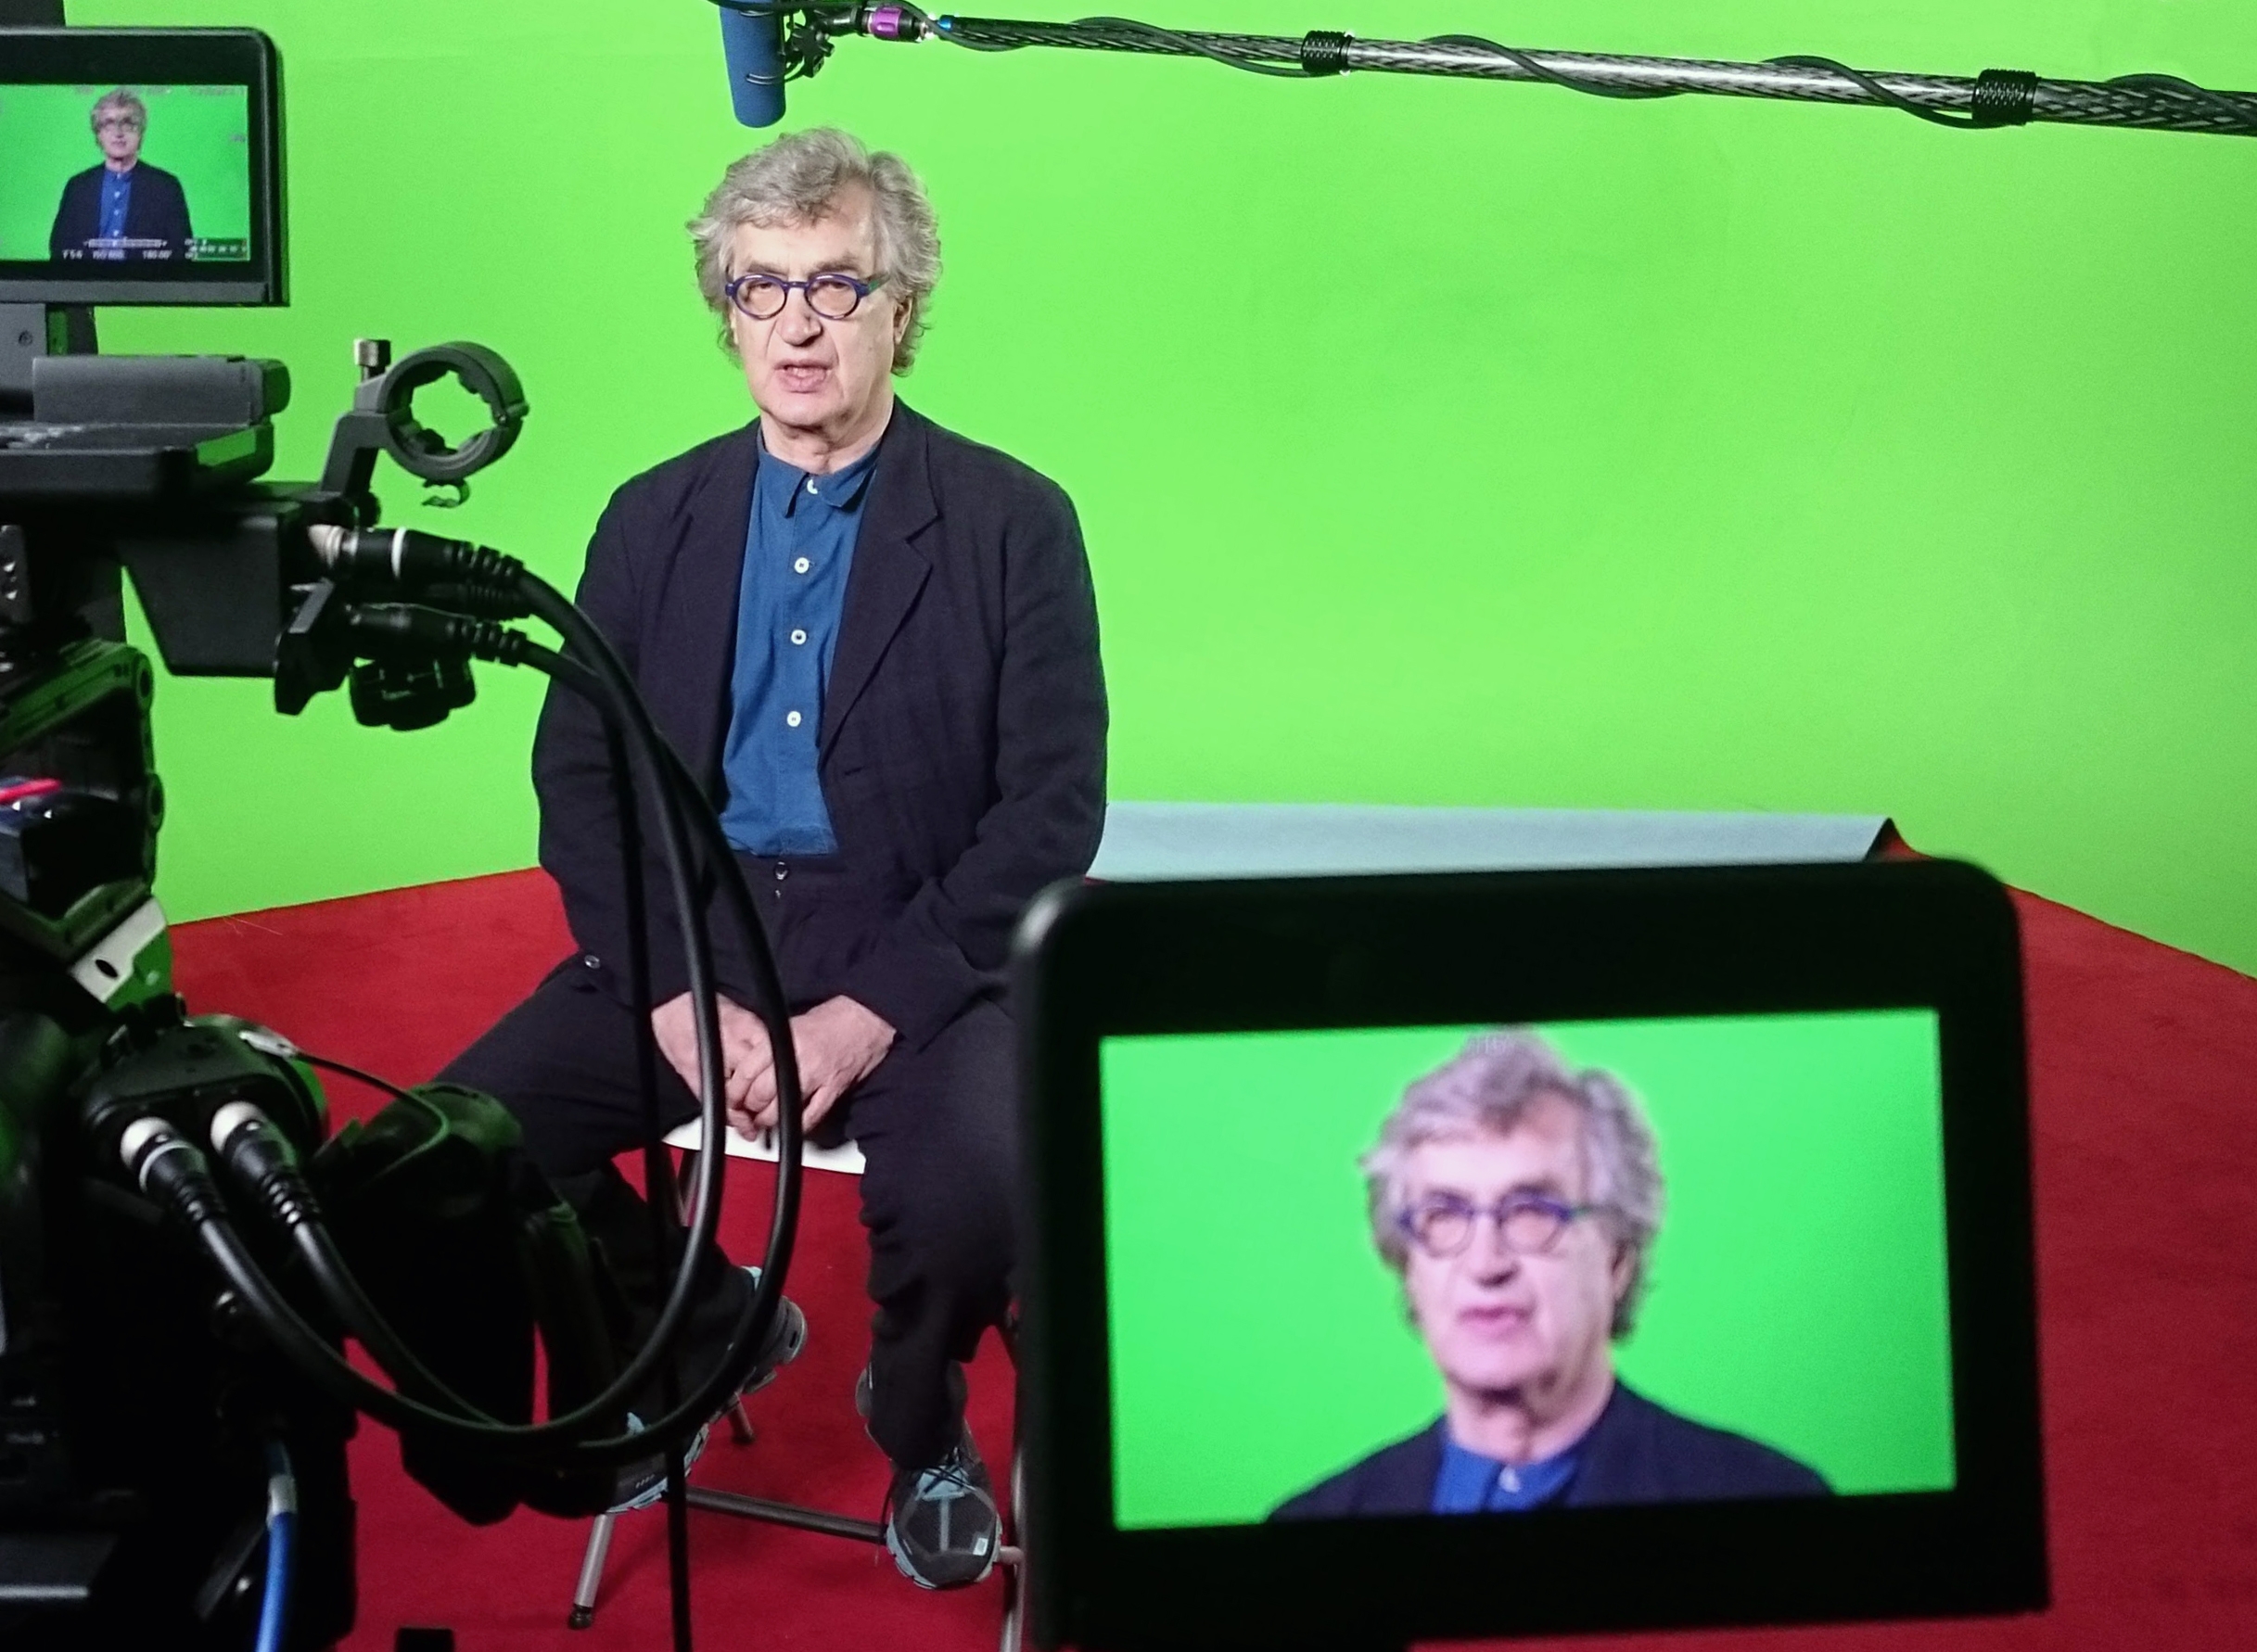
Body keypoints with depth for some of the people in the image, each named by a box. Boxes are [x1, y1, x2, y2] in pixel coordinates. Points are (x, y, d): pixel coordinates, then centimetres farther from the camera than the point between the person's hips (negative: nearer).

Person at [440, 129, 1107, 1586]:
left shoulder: (1014, 523, 0)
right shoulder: (653, 524, 10)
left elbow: (1055, 809, -7)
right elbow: (579, 784, 6)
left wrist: (872, 1012, -18)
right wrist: (678, 996, -12)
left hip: (919, 960, -3)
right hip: (685, 942, 3)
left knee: (983, 1188, -32)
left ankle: (919, 1419, 5)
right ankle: (700, 1326, 12)